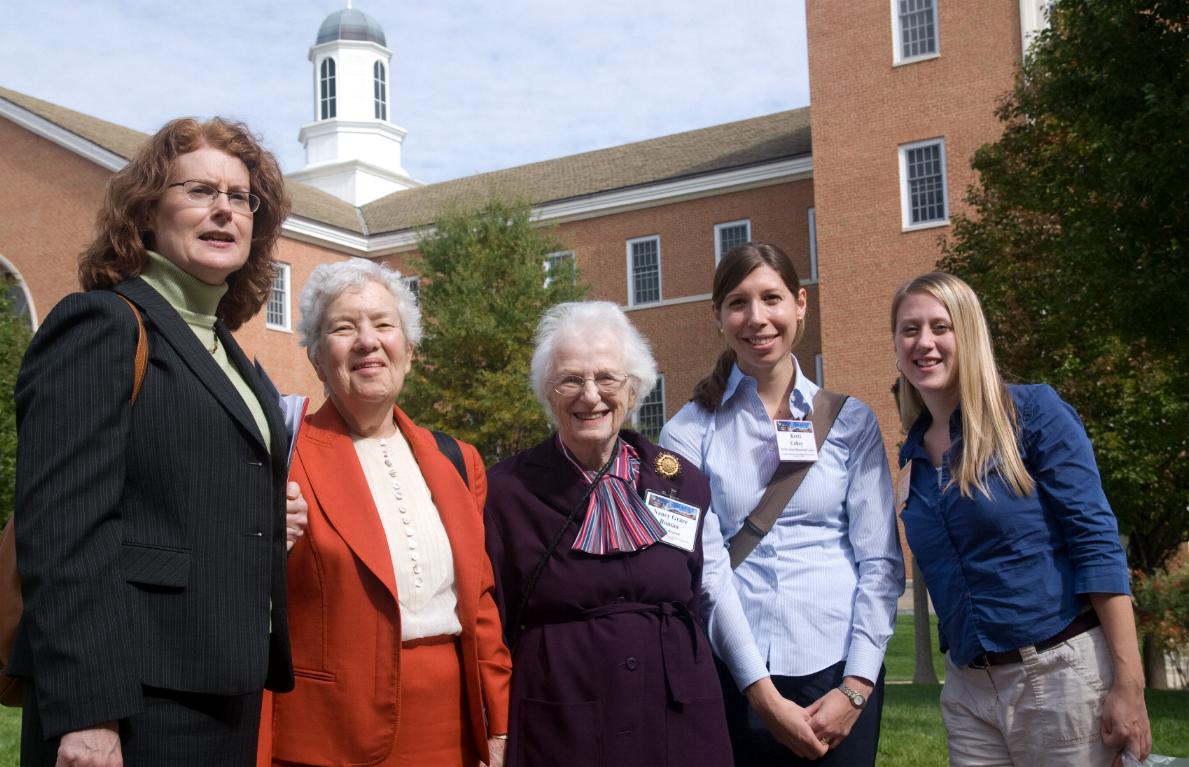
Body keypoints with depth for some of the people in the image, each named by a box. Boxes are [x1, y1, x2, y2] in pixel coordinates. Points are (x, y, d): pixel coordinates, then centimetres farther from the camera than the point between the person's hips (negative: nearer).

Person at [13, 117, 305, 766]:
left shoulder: (231, 356, 17)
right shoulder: (101, 324, -7)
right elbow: (61, 529, -17)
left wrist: (272, 527, 5)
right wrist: (84, 713, -22)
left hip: (230, 695, 8)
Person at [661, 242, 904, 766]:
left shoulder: (851, 421, 4)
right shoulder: (689, 431, 0)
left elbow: (881, 560, 2)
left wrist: (856, 687, -6)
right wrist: (765, 696, -10)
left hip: (837, 671, 1)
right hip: (734, 674, -1)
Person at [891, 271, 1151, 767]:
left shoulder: (1033, 412, -7)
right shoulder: (913, 455, 8)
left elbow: (1097, 542, -12)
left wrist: (1129, 684, -17)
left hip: (1063, 672, -5)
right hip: (968, 689, 5)